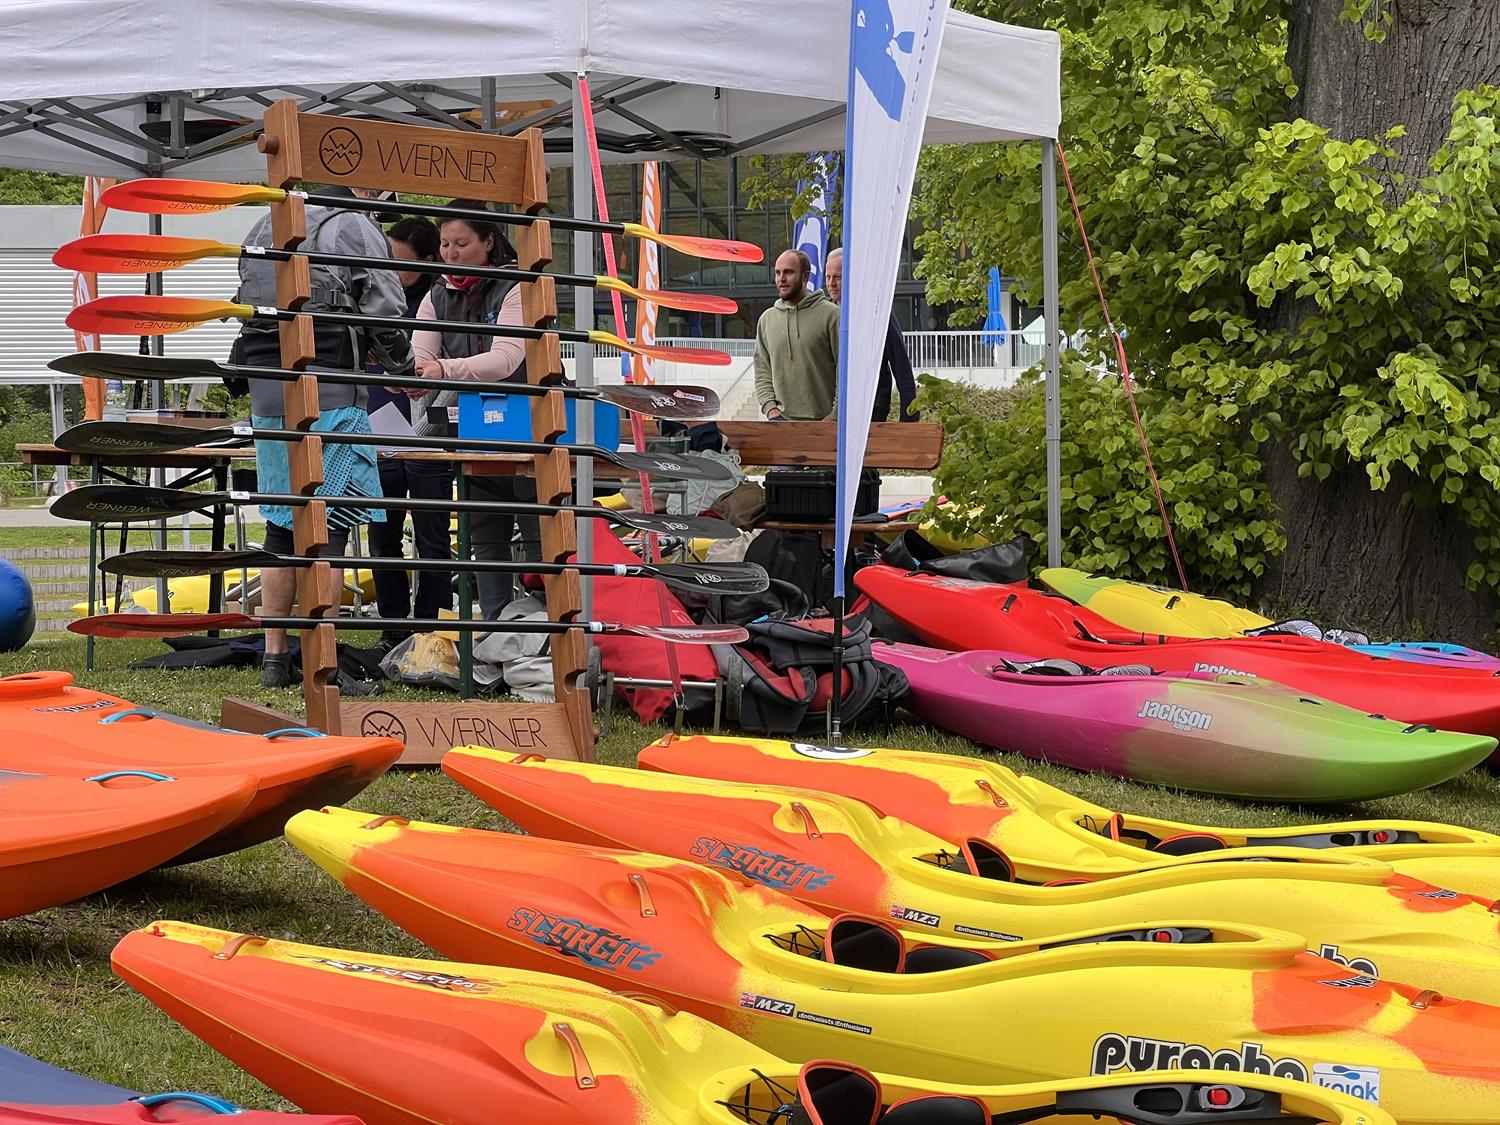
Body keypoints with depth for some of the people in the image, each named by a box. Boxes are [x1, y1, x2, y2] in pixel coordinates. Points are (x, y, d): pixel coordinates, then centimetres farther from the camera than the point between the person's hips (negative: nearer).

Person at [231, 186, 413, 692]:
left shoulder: (263, 229, 18)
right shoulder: (356, 227, -4)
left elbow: (248, 308, 20)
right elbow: (384, 312, -7)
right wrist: (405, 370, 9)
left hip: (267, 394, 7)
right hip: (330, 396, -7)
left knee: (281, 527, 12)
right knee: (329, 529, -6)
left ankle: (275, 660, 15)